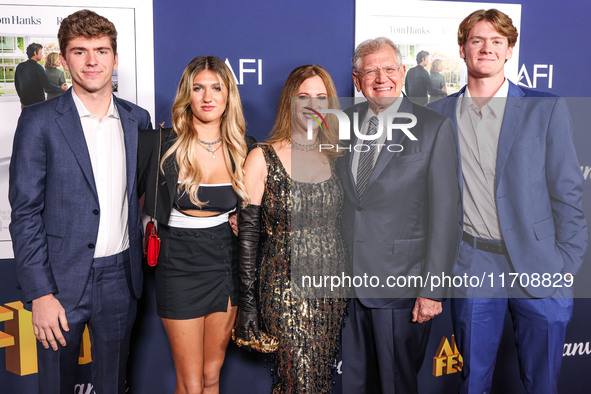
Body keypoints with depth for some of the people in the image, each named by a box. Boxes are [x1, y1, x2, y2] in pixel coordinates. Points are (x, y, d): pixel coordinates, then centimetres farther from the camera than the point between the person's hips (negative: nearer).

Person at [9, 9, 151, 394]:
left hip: (121, 277, 3)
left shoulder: (138, 119, 5)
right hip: (63, 279, -3)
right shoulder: (39, 121, -7)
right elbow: (25, 213, -8)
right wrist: (40, 294, -12)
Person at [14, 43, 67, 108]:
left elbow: (17, 84, 16)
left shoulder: (20, 66, 6)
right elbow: (48, 85, -17)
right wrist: (61, 89, -2)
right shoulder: (38, 67, -15)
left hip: (24, 103, 7)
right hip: (37, 104, -6)